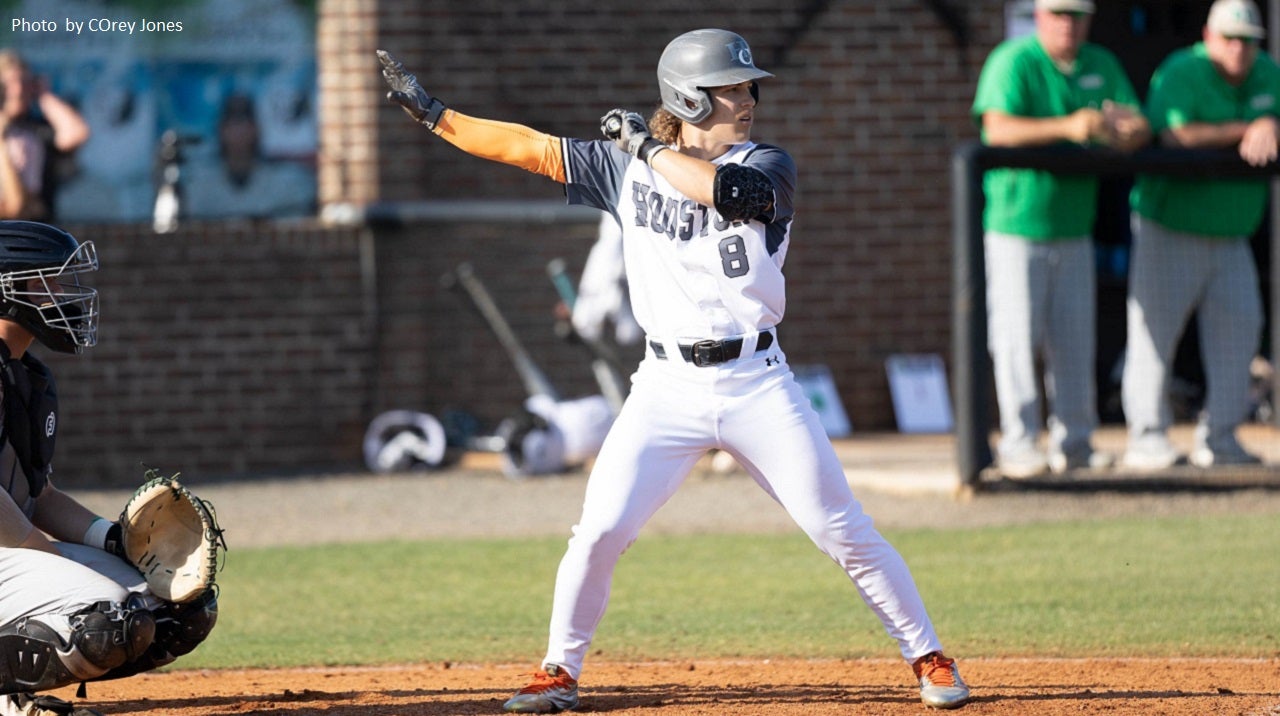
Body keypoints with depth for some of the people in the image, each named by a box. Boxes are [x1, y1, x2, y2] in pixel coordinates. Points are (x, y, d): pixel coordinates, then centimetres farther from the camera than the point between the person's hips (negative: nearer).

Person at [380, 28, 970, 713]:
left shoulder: (767, 167, -3)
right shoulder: (625, 167, 5)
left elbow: (728, 190, -25)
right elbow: (531, 148, 7)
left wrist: (648, 144, -14)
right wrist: (434, 115, 4)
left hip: (757, 385, -1)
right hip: (666, 390, 1)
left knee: (844, 532, -3)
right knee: (600, 532, -8)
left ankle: (928, 656, 10)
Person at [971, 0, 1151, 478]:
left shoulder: (1101, 66, 10)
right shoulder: (1013, 62, -9)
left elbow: (1140, 130, 5)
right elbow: (998, 129, -23)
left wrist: (1119, 131, -20)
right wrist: (1067, 128, -35)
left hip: (1074, 227, 6)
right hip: (1015, 223, -6)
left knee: (1074, 339, 6)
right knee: (1017, 336, -7)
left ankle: (1073, 443, 12)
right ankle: (1018, 445, -5)